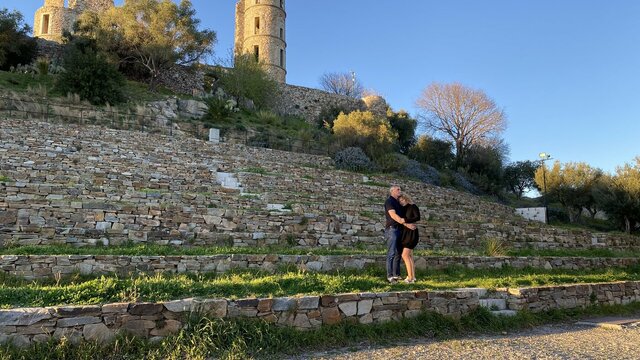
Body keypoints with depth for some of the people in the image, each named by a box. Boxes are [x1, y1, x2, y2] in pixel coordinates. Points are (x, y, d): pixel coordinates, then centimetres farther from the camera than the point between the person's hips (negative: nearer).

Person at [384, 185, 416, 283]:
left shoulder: (398, 203, 21)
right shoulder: (389, 201, -5)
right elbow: (393, 215, -16)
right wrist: (407, 224, -19)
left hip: (399, 230, 8)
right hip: (392, 229, -8)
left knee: (398, 253, 8)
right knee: (391, 253, -9)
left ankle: (396, 275, 12)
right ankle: (390, 276, -8)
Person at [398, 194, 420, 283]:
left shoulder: (413, 207, -6)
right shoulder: (403, 209, 14)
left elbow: (417, 218, -19)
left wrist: (405, 220, -21)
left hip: (411, 234, -8)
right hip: (405, 234, 8)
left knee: (405, 255, -14)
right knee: (409, 256, 8)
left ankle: (410, 277, -12)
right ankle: (413, 277, 11)